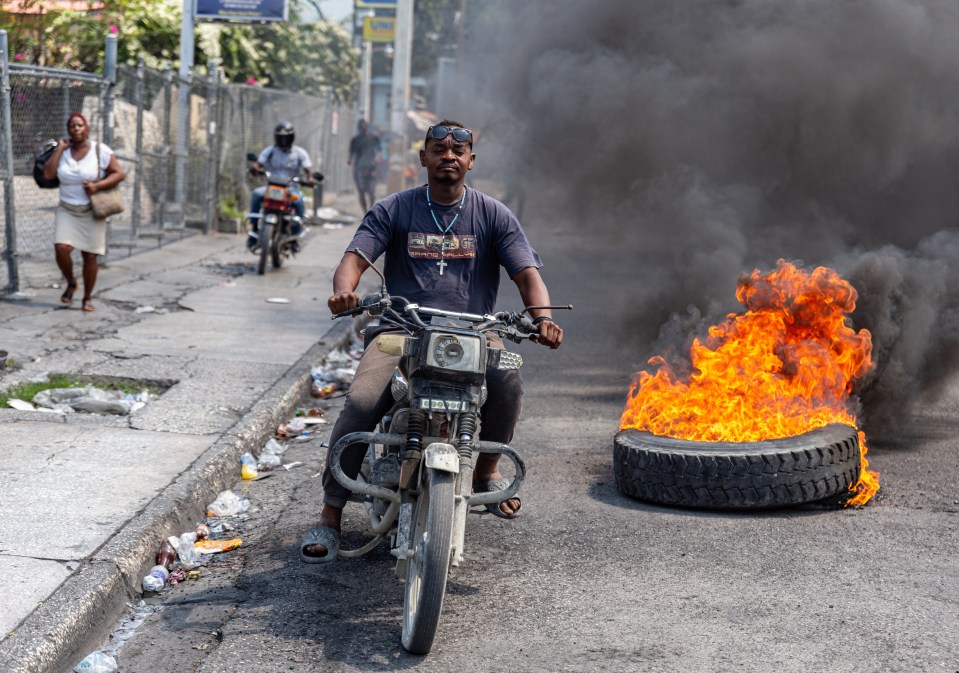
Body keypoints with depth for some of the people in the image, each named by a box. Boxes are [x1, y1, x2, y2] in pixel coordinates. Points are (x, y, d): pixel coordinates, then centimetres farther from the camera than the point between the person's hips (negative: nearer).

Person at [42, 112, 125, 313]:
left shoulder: (100, 150, -6)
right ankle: (70, 283, 10)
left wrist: (97, 186, -21)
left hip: (91, 212, -2)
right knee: (61, 248, -16)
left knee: (89, 256, -1)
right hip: (67, 210, 2)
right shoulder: (63, 151, 3)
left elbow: (119, 174, -8)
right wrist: (60, 149, -9)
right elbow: (48, 174, -8)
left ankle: (87, 298, 13)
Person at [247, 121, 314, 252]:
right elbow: (259, 163, -5)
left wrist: (309, 178, -27)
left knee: (299, 202, -34)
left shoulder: (300, 153, 7)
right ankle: (254, 229, -25)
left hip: (291, 187, -1)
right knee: (256, 194, -31)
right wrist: (254, 168, -30)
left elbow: (307, 169, -3)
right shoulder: (269, 151, 9)